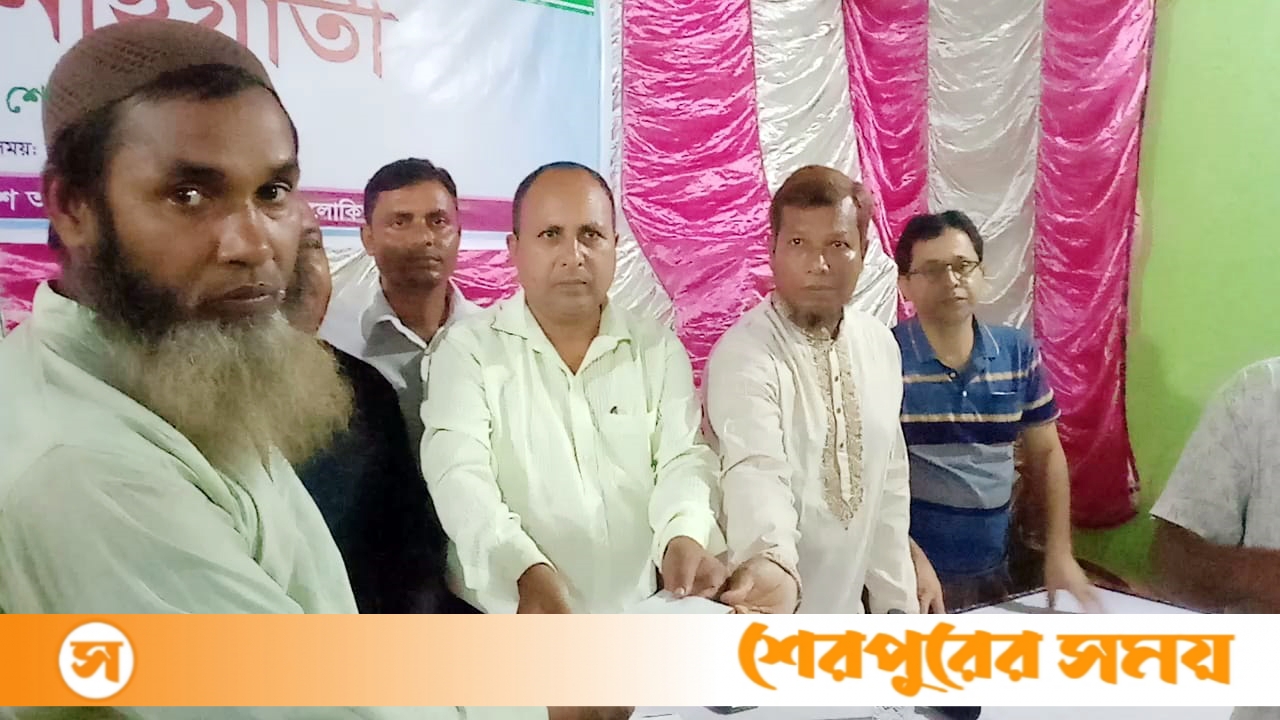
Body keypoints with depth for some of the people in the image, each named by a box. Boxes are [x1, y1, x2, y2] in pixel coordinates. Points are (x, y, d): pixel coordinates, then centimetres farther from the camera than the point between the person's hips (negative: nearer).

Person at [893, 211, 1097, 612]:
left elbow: (1046, 454, 8)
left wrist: (1059, 552, 3)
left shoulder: (1018, 353, 1)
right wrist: (910, 557, -19)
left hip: (994, 570, 5)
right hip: (908, 570, -4)